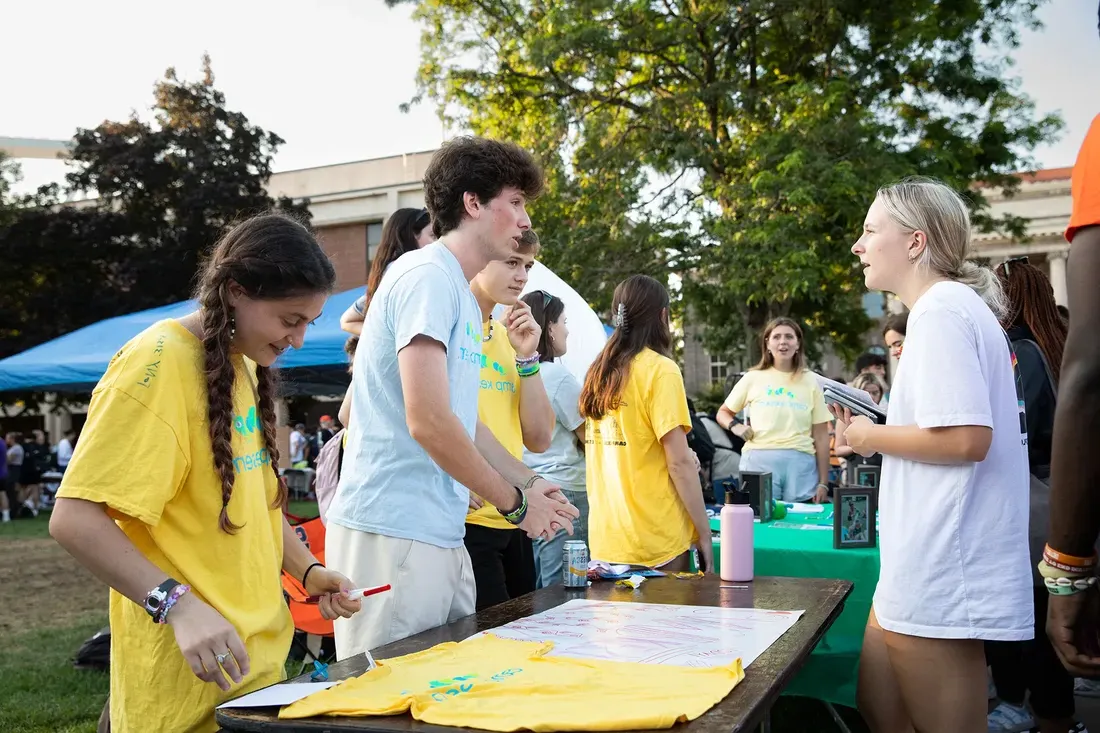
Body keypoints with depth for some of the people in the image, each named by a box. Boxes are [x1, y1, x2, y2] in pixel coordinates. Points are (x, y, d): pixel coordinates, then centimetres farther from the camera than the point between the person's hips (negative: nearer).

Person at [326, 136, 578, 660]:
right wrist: (515, 501, -9)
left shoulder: (464, 296, 18)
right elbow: (428, 421, -20)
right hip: (393, 535, -10)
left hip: (442, 534, 10)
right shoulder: (427, 276, -12)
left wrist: (530, 483, 14)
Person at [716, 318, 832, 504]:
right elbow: (723, 413, 18)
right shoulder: (753, 378, 7)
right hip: (758, 461, 0)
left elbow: (821, 435, 7)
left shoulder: (810, 380, 8)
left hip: (800, 463, 1)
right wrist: (734, 426, -5)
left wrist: (823, 482, 4)